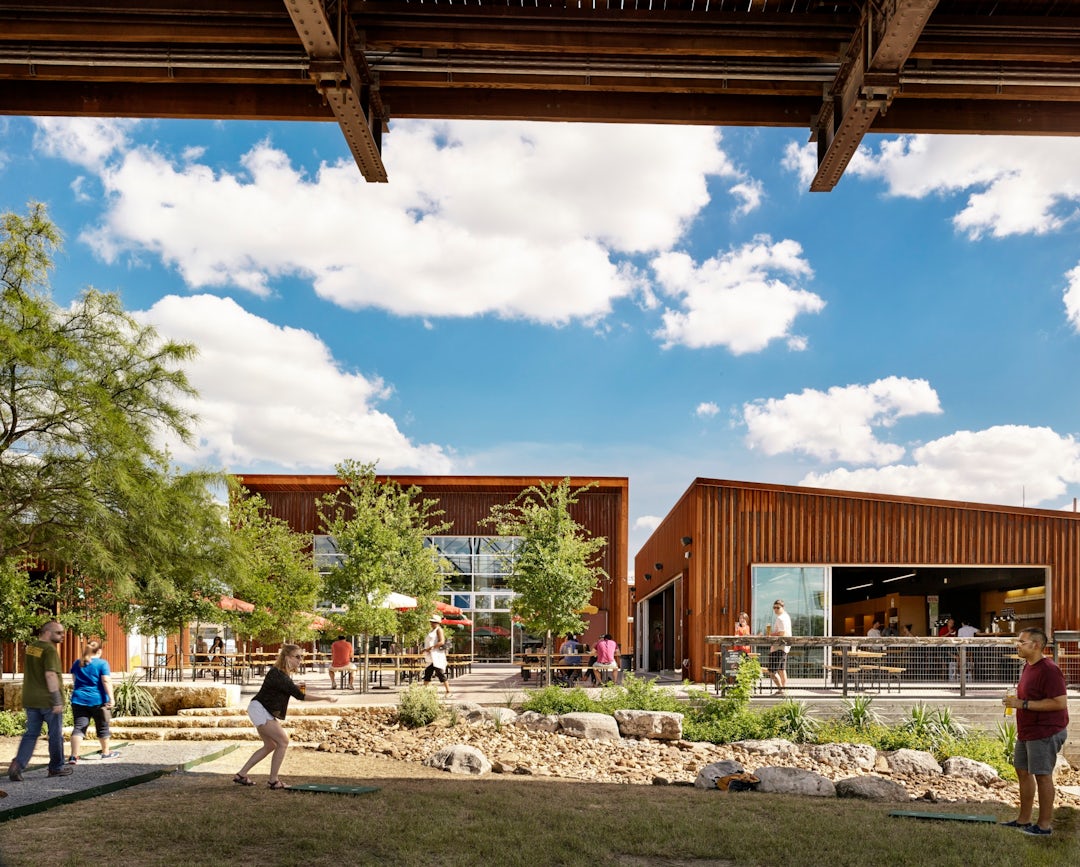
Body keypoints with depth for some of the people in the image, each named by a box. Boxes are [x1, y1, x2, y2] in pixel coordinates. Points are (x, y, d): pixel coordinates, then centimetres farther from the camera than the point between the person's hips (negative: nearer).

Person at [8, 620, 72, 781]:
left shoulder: (31, 647, 9)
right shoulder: (49, 650, -17)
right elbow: (50, 675, -24)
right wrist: (57, 700, -22)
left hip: (30, 700, 7)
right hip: (47, 700, -7)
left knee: (31, 733, 10)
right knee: (55, 734, 9)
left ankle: (18, 764, -6)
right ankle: (56, 767, 20)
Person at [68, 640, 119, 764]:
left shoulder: (77, 663, 9)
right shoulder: (102, 663, -7)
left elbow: (74, 680, 20)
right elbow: (106, 681, -14)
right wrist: (111, 698, -13)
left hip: (79, 700, 4)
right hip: (97, 700, -4)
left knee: (78, 727, 0)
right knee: (102, 727, 12)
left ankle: (74, 756, -12)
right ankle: (106, 752, 24)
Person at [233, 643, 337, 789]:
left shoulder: (285, 673, 3)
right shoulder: (278, 675, -27)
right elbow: (300, 696, -29)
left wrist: (295, 686, 2)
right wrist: (327, 698, -27)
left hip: (265, 712, 11)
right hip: (259, 709, -11)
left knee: (270, 745, 17)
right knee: (283, 742, -11)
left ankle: (241, 775, 22)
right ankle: (273, 780, -3)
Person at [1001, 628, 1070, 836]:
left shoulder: (1049, 670, -21)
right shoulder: (1028, 666, 10)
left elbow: (1060, 702, -27)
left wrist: (1023, 704, -25)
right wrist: (1016, 701, 7)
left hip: (1045, 733, -10)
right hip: (1027, 732, 10)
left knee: (1042, 775, -1)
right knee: (1023, 771, 16)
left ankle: (1045, 825, 10)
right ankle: (1024, 819, 27)